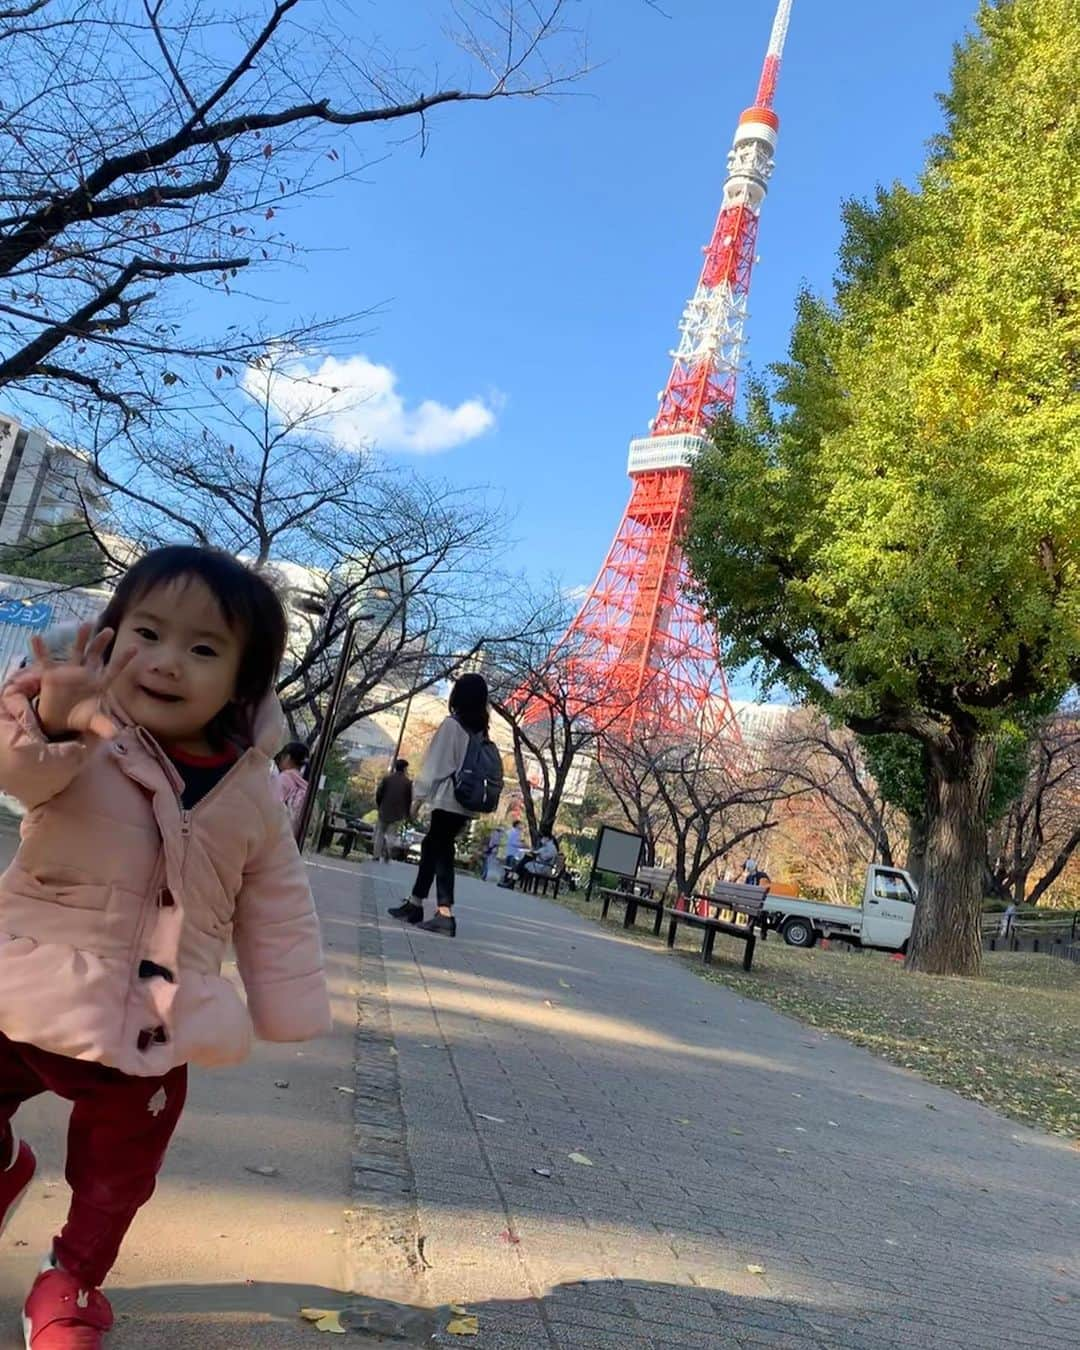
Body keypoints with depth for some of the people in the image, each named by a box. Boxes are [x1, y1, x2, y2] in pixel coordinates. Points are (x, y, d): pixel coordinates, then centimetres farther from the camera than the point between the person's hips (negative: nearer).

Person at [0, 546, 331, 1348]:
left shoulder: (252, 794, -4)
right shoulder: (83, 739, -13)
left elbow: (278, 913, 4)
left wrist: (291, 1016, 3)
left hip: (151, 1037, 2)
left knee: (116, 1176, 17)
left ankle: (72, 1285, 45)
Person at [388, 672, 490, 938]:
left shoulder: (451, 724, -9)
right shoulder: (481, 731, 12)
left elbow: (434, 763, -9)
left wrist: (419, 794, -3)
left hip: (448, 799, -7)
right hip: (466, 803, 7)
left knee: (441, 852, -6)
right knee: (431, 847, 16)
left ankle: (445, 913, -13)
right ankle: (414, 903, 23)